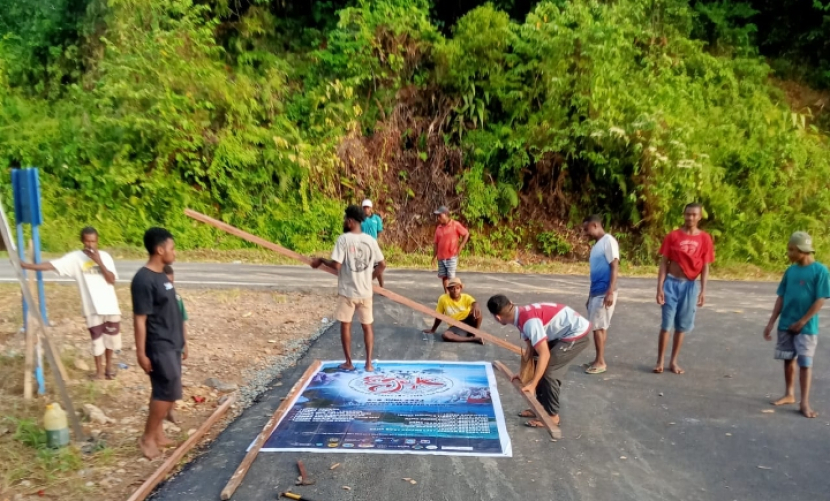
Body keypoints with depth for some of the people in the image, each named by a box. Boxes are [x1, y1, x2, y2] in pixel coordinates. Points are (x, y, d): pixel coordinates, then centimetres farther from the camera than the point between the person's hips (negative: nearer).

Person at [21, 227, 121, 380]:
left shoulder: (105, 256, -1)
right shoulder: (75, 258, -5)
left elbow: (112, 280, -9)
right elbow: (51, 265, -14)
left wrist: (99, 262, -18)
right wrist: (25, 265, -24)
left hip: (110, 305, 2)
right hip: (93, 307, -2)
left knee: (111, 335, 13)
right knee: (97, 338, 6)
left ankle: (109, 365, 33)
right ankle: (99, 370, 22)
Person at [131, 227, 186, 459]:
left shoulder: (162, 277, 10)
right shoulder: (144, 280, -19)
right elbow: (140, 319, -19)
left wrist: (182, 341, 19)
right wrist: (141, 353, -18)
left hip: (172, 345, 9)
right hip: (159, 347, -9)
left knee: (163, 392, 14)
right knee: (169, 392, -6)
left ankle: (157, 433, 25)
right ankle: (148, 437, 8)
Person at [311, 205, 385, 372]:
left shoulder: (343, 239, -13)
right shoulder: (370, 240, 0)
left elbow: (336, 265, -19)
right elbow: (382, 265, 2)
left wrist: (321, 260, -2)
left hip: (347, 290, -3)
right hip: (365, 291, 3)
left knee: (345, 325, 12)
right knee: (367, 326, 13)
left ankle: (348, 362, 17)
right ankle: (369, 363, 12)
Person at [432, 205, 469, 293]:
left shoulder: (455, 225, -7)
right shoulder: (438, 227, 7)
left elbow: (466, 234, -2)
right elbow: (436, 243, 11)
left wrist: (460, 247, -5)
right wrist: (434, 256, 6)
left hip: (451, 257, -5)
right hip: (441, 257, 5)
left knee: (451, 277, -5)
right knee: (443, 276, 8)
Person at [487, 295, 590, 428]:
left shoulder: (529, 320, -28)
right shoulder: (522, 316, 2)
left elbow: (544, 354, -27)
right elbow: (532, 349, 13)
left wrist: (533, 384, -24)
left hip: (577, 333, -10)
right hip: (565, 332, 10)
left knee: (548, 370, -10)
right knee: (540, 367, 12)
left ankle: (552, 416, 2)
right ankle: (541, 408, 23)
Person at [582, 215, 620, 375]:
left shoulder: (608, 241, -10)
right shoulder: (596, 245, 17)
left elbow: (615, 267, -17)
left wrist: (610, 292, -23)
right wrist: (590, 295, 20)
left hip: (604, 292, -9)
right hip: (596, 292, 9)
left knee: (598, 326, -5)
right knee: (599, 326, 10)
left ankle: (601, 362, 2)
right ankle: (598, 360, 15)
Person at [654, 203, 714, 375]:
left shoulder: (705, 238, 0)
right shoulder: (673, 236, -3)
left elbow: (705, 267, 3)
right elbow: (664, 263, -2)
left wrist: (703, 290, -3)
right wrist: (660, 288, -8)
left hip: (690, 285, 2)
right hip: (672, 283, -1)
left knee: (682, 325, 8)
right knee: (666, 324, 0)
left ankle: (674, 361, 18)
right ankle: (660, 361, 8)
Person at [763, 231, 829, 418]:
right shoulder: (790, 270, 4)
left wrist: (802, 322, -13)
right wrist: (771, 322, 5)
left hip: (806, 327, -5)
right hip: (785, 324, 5)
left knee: (805, 363, -2)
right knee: (788, 359, 13)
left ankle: (805, 402, 3)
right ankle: (789, 395, 25)